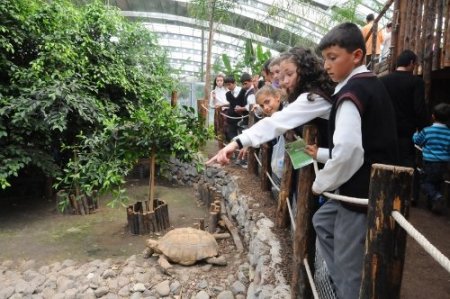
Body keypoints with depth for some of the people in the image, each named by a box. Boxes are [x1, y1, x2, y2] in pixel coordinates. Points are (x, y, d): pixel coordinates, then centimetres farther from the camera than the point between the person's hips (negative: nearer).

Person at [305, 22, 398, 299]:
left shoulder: (351, 92, -18)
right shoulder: (374, 85, 13)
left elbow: (348, 150, -30)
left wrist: (321, 183, -14)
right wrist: (322, 154, 18)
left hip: (361, 191, -10)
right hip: (373, 185, 10)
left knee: (349, 266, 5)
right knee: (323, 221, 26)